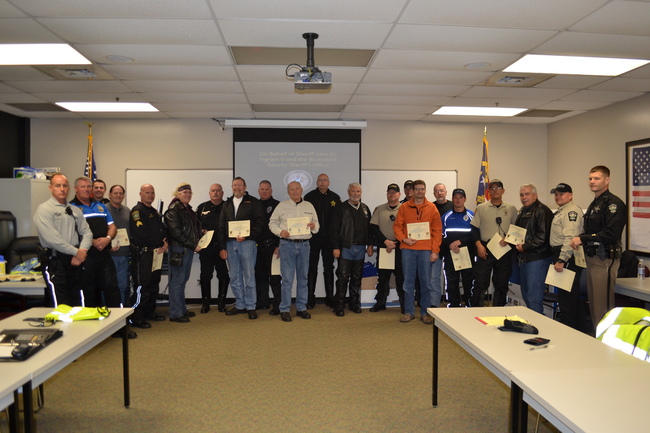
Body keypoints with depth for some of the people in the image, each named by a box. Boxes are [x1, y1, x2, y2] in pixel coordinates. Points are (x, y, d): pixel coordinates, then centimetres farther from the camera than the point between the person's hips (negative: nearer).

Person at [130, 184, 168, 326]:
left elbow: (162, 230, 20)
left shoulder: (154, 212, 20)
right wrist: (161, 243, -11)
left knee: (154, 284, 14)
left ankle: (150, 312, 24)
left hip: (156, 253, 9)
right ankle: (136, 316, 1)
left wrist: (165, 243, -1)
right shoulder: (137, 211, -8)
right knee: (142, 285, -7)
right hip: (142, 253, -9)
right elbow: (142, 233, -19)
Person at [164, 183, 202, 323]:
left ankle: (182, 309, 24)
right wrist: (193, 245, -17)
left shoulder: (188, 209, 17)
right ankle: (175, 314, 2)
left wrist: (201, 233, 9)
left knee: (183, 279, 15)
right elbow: (176, 232, -18)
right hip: (178, 249, -9)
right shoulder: (173, 210, -10)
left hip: (189, 249, 9)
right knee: (177, 280, -4)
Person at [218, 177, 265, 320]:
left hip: (247, 243, -5)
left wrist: (246, 236, -15)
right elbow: (221, 227, 16)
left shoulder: (253, 202, 3)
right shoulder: (227, 204, 17)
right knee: (235, 277, 8)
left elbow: (259, 222, -4)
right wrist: (222, 247, 8)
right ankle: (240, 305, 19)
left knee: (249, 276, -2)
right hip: (230, 243, 5)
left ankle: (250, 306, 6)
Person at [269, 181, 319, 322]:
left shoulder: (309, 206, 12)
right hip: (287, 244, -3)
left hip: (304, 244, 3)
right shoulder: (282, 206, 4)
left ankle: (301, 308, 20)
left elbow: (316, 223, 16)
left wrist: (314, 226, -7)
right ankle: (284, 309, 6)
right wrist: (280, 231, -12)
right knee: (287, 278, -2)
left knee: (303, 278, 9)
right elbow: (272, 223, 5)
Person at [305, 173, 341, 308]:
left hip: (329, 238, 1)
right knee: (312, 268, 4)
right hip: (313, 238, -1)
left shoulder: (335, 198, 4)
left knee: (329, 268, 9)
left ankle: (330, 297, 18)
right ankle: (310, 298, 12)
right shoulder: (309, 196, 1)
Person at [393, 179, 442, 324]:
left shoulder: (432, 208, 6)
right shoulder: (404, 207, 7)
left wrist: (435, 250, -4)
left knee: (426, 282, 3)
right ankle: (409, 312, 15)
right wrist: (403, 239, -10)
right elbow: (397, 226, 7)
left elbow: (437, 230, 3)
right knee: (408, 281, 4)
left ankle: (425, 312, 14)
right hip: (408, 249, 0)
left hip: (426, 250, 0)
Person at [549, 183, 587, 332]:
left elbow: (570, 238, -23)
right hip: (560, 256, 11)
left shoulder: (572, 211, -12)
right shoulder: (560, 212, 21)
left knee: (566, 297, -6)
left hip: (568, 258, -11)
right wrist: (557, 258, 17)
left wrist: (562, 260, -25)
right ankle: (579, 328, 27)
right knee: (574, 296, 17)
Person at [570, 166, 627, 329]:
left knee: (603, 305, -6)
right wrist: (579, 240, 0)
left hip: (605, 260, -9)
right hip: (592, 258, 9)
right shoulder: (594, 204, 18)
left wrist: (582, 239, -16)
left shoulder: (613, 203, -12)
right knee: (593, 303, 15)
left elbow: (611, 234, -21)